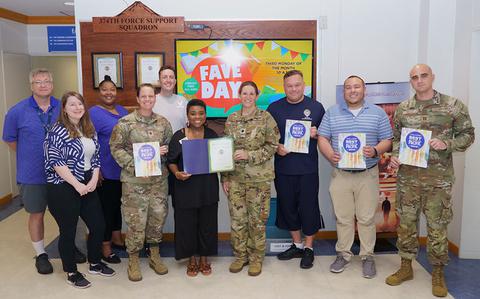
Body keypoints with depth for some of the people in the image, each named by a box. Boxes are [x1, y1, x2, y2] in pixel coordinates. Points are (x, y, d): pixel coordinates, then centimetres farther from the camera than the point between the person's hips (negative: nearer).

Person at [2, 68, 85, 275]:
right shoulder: (17, 112, -8)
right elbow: (10, 139, 5)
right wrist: (28, 157, 5)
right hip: (33, 175, -2)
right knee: (36, 214, 11)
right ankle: (40, 254, 27)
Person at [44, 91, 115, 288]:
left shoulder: (89, 130, 9)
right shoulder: (57, 131, -11)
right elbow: (56, 162, -17)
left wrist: (94, 179, -2)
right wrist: (77, 184, -17)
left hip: (88, 186, 7)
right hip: (63, 189, -6)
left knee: (98, 226, 11)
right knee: (68, 232, 6)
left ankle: (95, 264, 33)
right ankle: (71, 273, 24)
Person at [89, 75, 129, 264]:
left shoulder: (123, 111, 10)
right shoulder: (94, 113, -11)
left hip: (123, 169, 7)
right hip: (106, 171, -7)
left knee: (118, 203, 18)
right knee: (106, 206, 2)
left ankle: (117, 237, 34)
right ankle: (105, 246, 15)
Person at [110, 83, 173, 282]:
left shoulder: (163, 122, 7)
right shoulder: (125, 122, -5)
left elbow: (170, 146, 15)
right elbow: (116, 147, -5)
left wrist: (164, 151, -7)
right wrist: (133, 165, -16)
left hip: (159, 178, 4)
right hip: (134, 180, -4)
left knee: (158, 217, 11)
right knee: (136, 219, 1)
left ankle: (155, 256, 29)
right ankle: (133, 261, 18)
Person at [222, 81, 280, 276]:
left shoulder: (266, 118, -3)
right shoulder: (231, 119, 7)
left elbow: (272, 146, -5)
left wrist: (249, 155, -16)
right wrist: (225, 177, 5)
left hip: (259, 177, -3)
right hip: (235, 176, 3)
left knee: (257, 219, 5)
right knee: (237, 218, 8)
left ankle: (256, 258, 21)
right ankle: (240, 256, 25)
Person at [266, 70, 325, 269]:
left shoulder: (316, 107, 3)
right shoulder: (274, 108, 7)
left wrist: (316, 134, -13)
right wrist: (276, 147, -9)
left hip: (308, 168, -2)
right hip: (283, 168, 2)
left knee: (308, 207, 3)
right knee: (287, 207, 11)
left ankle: (308, 248, 19)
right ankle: (297, 245, 29)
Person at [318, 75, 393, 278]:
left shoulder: (378, 113, 5)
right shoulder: (332, 113, 8)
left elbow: (387, 140, 4)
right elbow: (322, 138, 5)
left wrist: (375, 151, -17)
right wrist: (330, 155, -14)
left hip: (368, 175, -1)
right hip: (340, 174, 1)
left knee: (366, 218, 4)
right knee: (342, 217, 7)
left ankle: (367, 256, 18)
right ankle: (343, 254, 22)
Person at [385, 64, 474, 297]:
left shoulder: (453, 105, -3)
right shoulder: (402, 109, 6)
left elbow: (467, 135, 1)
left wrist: (447, 144, -16)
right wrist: (394, 155, -3)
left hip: (439, 178, -3)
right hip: (407, 176, 3)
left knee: (437, 226, 6)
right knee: (406, 222, 10)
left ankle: (438, 273, 24)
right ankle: (406, 267, 27)